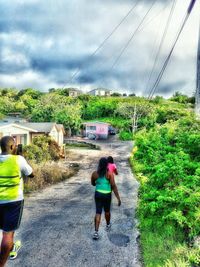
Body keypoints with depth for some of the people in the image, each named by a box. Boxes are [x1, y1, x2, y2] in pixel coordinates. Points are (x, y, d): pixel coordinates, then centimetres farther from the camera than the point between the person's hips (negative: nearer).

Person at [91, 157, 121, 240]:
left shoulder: (95, 174, -7)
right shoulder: (109, 174, -15)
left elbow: (93, 183, 10)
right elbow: (114, 186, -16)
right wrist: (118, 198, -12)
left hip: (98, 194, 1)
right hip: (107, 195, -1)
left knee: (98, 212, 6)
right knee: (107, 211, 21)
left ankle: (96, 232, -4)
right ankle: (108, 225, 45)